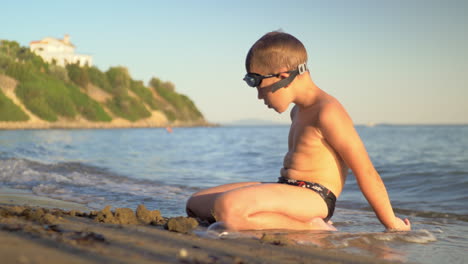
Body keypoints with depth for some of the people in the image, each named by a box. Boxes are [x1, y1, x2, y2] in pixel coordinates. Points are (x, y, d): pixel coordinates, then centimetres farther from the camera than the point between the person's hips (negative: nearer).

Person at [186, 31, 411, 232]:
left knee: (227, 207, -34)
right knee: (195, 204, 5)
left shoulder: (327, 112, -12)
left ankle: (312, 229, -17)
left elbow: (366, 172, -12)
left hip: (312, 199, -11)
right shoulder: (298, 112, 21)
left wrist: (391, 224, -9)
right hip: (286, 190, 11)